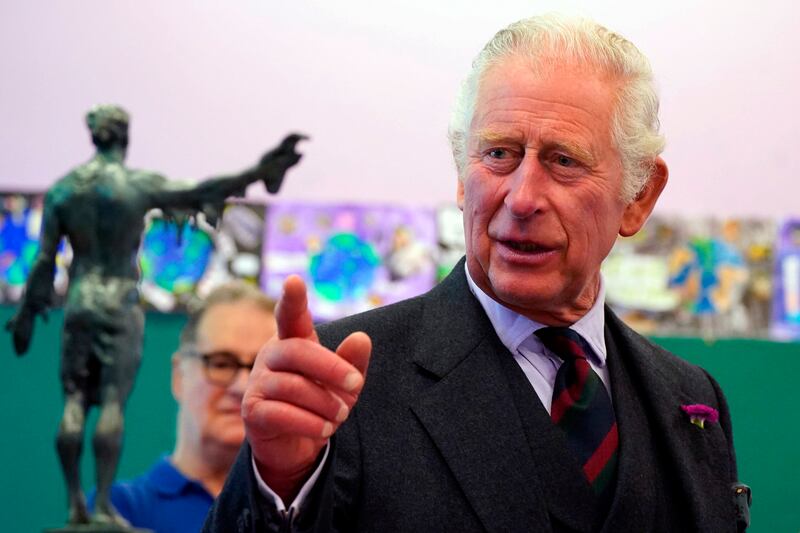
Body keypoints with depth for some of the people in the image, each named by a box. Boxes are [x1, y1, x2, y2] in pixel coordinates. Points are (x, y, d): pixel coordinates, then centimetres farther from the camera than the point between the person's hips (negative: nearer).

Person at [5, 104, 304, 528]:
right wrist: (257, 174, -28)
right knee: (112, 404, -4)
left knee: (74, 403, 6)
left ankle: (75, 503, 5)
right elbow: (199, 195, -22)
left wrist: (27, 314, 10)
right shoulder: (137, 185, -10)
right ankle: (103, 505, -7)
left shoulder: (62, 188, 2)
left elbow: (44, 258, 2)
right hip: (121, 306, -4)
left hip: (77, 302, 4)